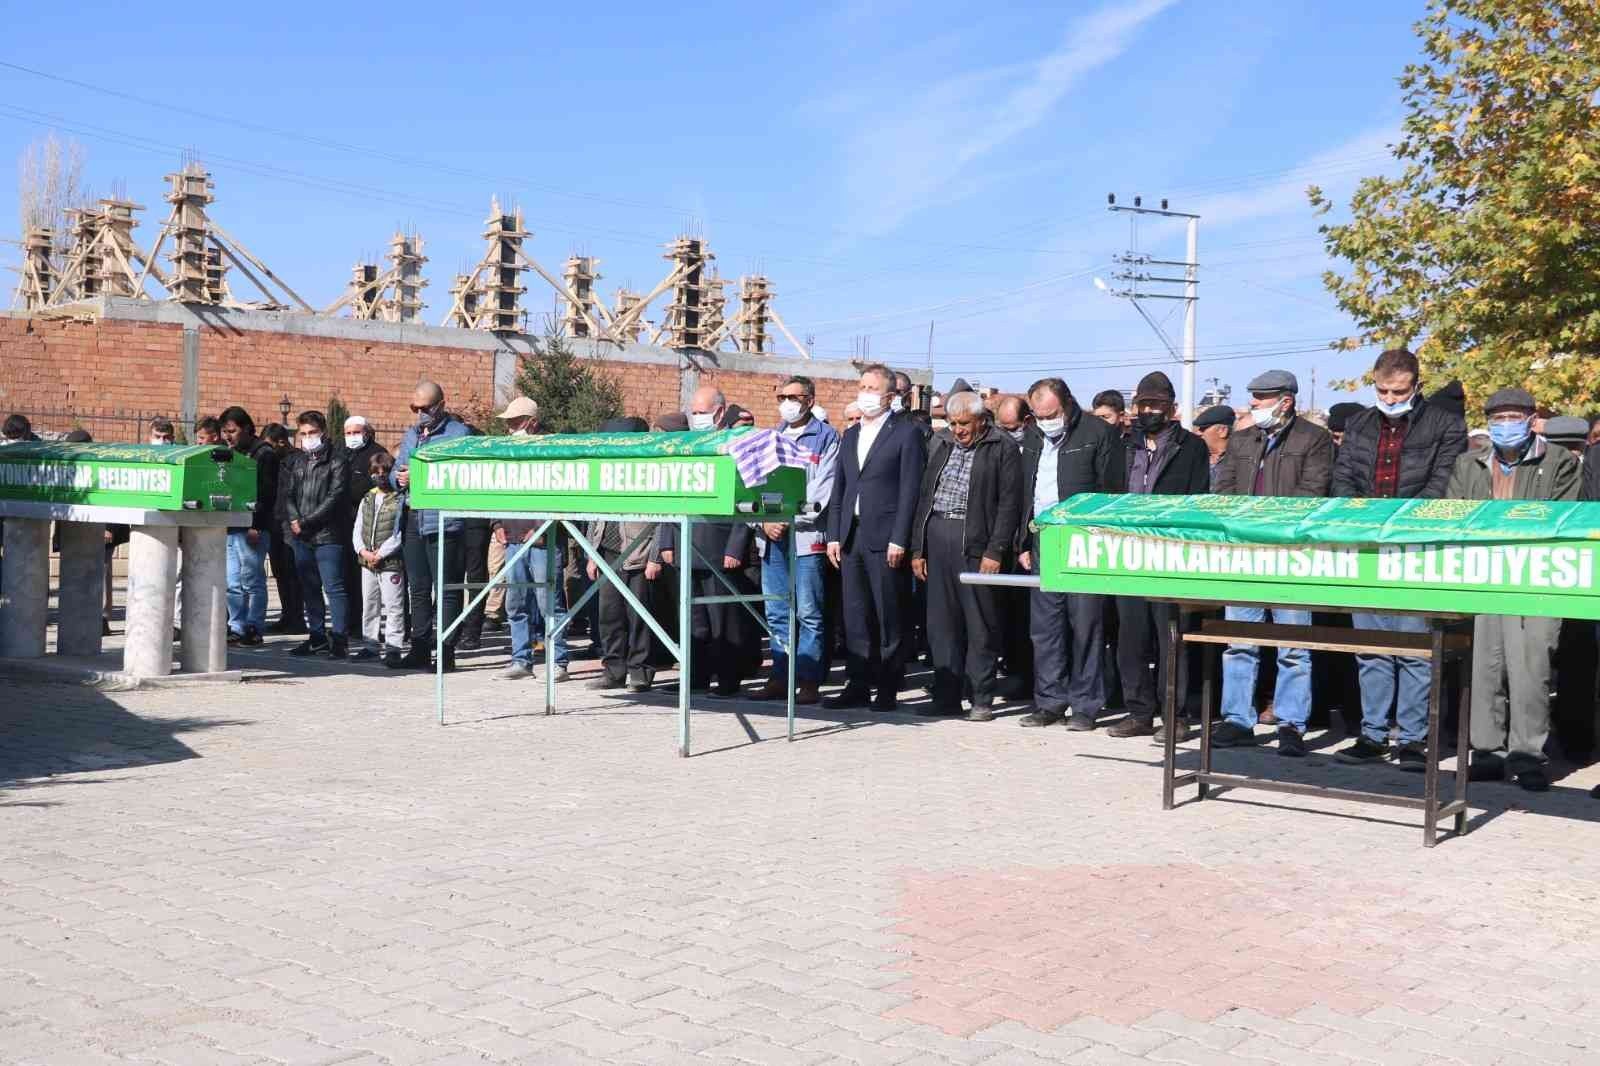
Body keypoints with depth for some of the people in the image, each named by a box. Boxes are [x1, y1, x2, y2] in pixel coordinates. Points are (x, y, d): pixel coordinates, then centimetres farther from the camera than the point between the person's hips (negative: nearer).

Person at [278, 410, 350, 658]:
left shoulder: (334, 464, -1)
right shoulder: (294, 463, 17)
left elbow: (334, 498, -9)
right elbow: (286, 495, 10)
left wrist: (306, 522, -12)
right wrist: (294, 520, -8)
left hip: (327, 535, -6)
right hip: (300, 536, 6)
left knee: (333, 587, -8)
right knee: (309, 588, 10)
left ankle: (338, 638, -7)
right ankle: (317, 636, 18)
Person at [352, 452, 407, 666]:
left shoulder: (400, 500, -5)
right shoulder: (366, 500, 13)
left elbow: (399, 534, -11)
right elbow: (357, 530, 10)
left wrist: (380, 553, -15)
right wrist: (363, 551, -6)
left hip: (391, 562, -6)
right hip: (367, 562, 6)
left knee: (393, 606, -5)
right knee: (369, 605, 13)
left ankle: (393, 648, -2)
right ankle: (370, 645, 23)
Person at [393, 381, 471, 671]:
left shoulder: (458, 433, -5)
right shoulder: (411, 435, 19)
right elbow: (395, 471, 21)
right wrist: (399, 478, -3)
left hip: (443, 522, -7)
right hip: (413, 520, 7)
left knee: (446, 590, -3)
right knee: (418, 589, 12)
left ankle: (446, 651, 1)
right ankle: (419, 649, 19)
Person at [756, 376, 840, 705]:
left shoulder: (826, 437, 2)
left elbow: (823, 489, -7)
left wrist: (789, 519, -12)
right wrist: (765, 521, -4)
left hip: (805, 535, -5)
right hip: (771, 536, 6)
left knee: (808, 613, -4)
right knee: (776, 613, 8)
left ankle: (808, 681, -1)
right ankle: (780, 677, 14)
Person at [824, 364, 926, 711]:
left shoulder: (906, 433, -2)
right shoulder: (850, 435, 18)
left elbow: (909, 490, -8)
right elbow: (839, 489, 17)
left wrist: (899, 540, -13)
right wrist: (834, 535, 8)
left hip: (885, 539, -6)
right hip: (851, 537, 6)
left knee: (890, 618, -1)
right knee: (855, 617, 8)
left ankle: (887, 689, 6)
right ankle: (858, 686, 13)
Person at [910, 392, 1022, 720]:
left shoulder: (1002, 449, -2)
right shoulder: (942, 446, 16)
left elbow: (1009, 504, -7)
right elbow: (924, 497, 17)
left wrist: (995, 551, -14)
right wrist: (917, 548, 12)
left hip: (976, 542, -6)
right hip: (937, 538, 6)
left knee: (980, 625, -1)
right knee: (941, 622, 7)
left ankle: (982, 700, 5)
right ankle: (946, 696, 14)